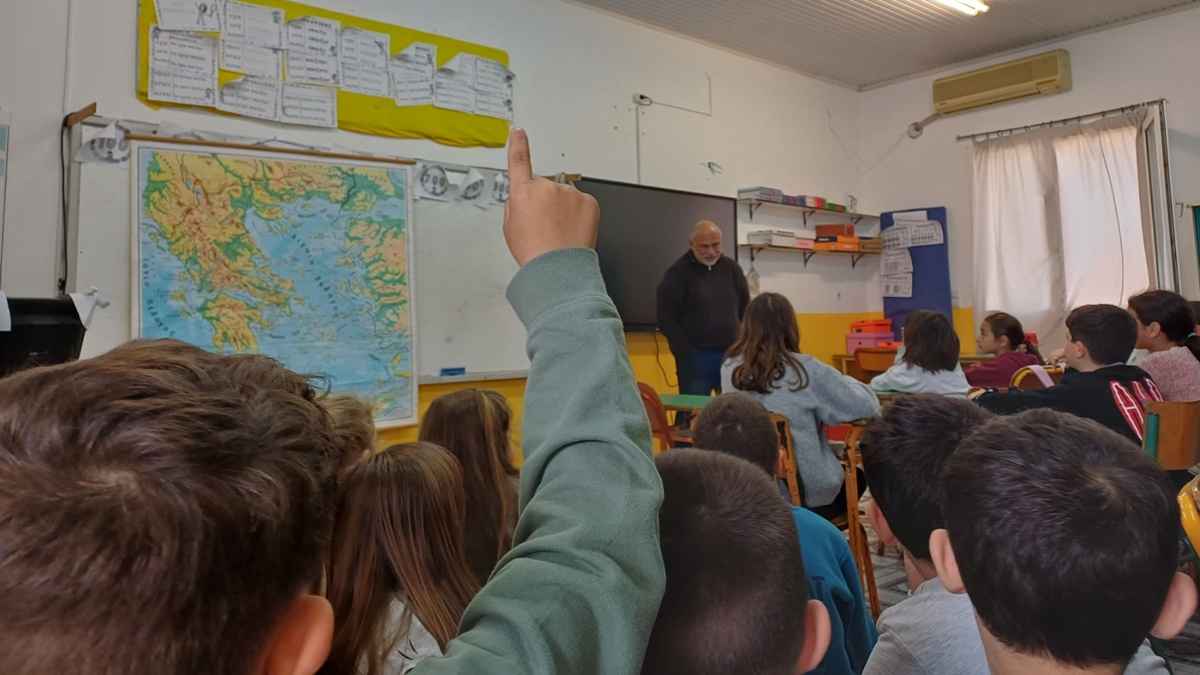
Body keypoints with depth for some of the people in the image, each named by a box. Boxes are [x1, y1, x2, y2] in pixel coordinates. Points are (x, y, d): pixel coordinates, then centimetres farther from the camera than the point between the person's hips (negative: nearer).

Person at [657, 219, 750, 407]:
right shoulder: (677, 273, -4)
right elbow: (667, 320, -7)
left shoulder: (732, 269, 9)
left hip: (731, 355, 4)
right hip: (695, 358, -4)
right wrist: (686, 354, -12)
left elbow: (745, 310, 15)